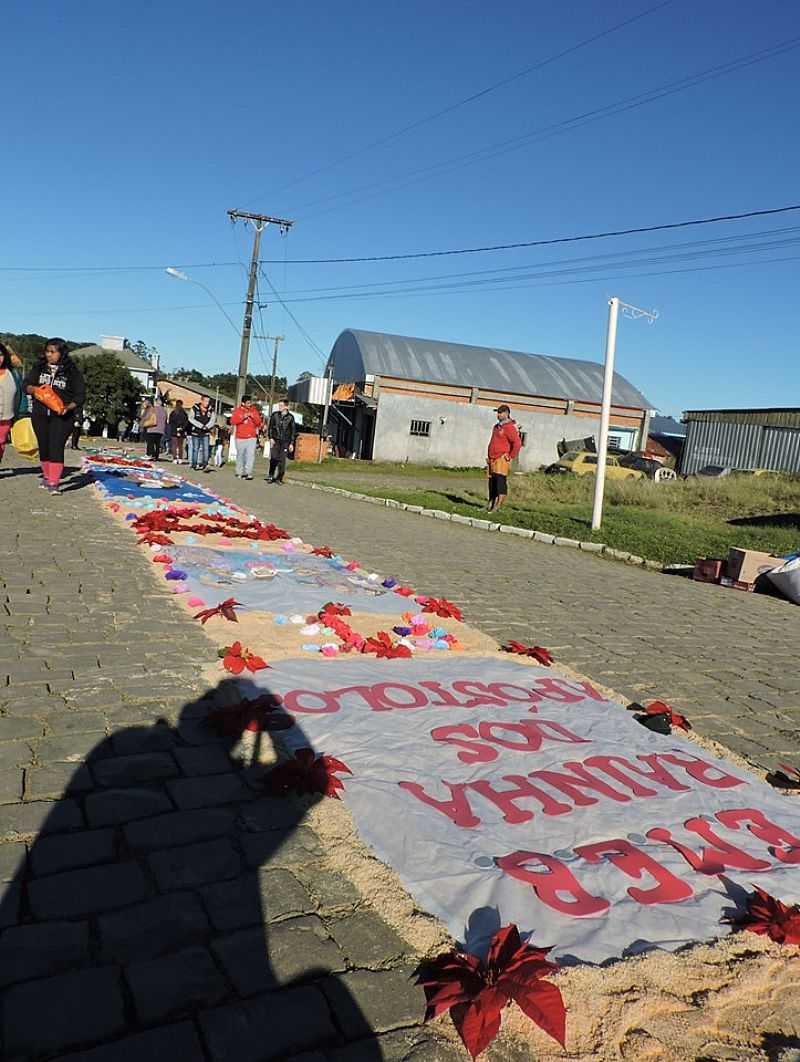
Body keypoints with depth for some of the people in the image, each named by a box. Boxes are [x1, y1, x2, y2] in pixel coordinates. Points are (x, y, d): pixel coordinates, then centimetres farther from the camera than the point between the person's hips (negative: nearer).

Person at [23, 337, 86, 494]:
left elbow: (80, 395, -3)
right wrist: (35, 388, -15)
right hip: (40, 415, 4)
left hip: (61, 416, -4)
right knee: (43, 446, 12)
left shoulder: (72, 371, -4)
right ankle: (47, 476, 32)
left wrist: (69, 407, -19)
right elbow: (27, 384, 9)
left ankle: (54, 483, -15)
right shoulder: (39, 367, 5)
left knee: (56, 447, -14)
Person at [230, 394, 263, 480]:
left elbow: (259, 422, 4)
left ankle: (248, 473, -14)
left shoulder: (254, 410, 7)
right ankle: (239, 473, 20)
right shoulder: (238, 410, 1)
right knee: (240, 455, 9)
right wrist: (243, 417, -17)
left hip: (252, 437, 1)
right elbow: (233, 421, -8)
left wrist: (253, 416, -14)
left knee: (251, 455, -13)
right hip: (240, 438, 0)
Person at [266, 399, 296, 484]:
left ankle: (279, 478, 8)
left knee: (282, 460, -2)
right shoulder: (275, 415, 3)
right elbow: (270, 427, 8)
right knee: (273, 458, -8)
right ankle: (270, 476, 4)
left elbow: (293, 431, 5)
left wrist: (292, 443, 1)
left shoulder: (290, 417, 1)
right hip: (275, 440, 0)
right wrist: (271, 438, -4)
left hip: (285, 442, 0)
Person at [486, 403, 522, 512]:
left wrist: (510, 457, -14)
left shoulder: (510, 427, -9)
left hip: (502, 459, -9)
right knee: (492, 482, 9)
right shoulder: (496, 427, 19)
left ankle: (499, 505, -17)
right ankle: (491, 504, 14)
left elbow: (517, 443, -18)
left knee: (500, 480, -14)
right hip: (492, 460, 9)